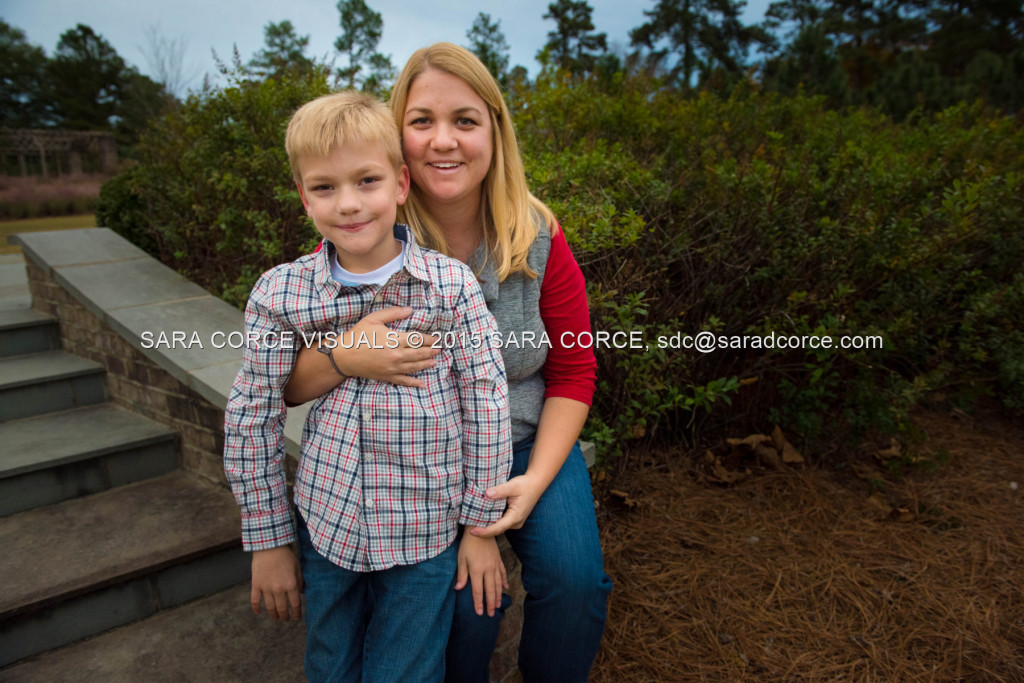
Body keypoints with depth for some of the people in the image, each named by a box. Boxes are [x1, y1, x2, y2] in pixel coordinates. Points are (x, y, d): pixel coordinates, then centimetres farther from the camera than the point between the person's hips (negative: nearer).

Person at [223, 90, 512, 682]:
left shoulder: (452, 284, -13)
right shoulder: (280, 294, -9)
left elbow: (487, 402, -8)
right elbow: (252, 420, -1)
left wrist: (482, 524, -3)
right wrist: (269, 540, 4)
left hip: (425, 535, -2)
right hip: (326, 528, 2)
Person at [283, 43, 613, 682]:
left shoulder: (539, 241, -8)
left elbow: (573, 372, -1)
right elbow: (283, 385, -10)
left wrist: (536, 479, -12)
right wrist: (344, 359, -32)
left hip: (530, 442, 2)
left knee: (575, 580, -15)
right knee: (466, 603, -18)